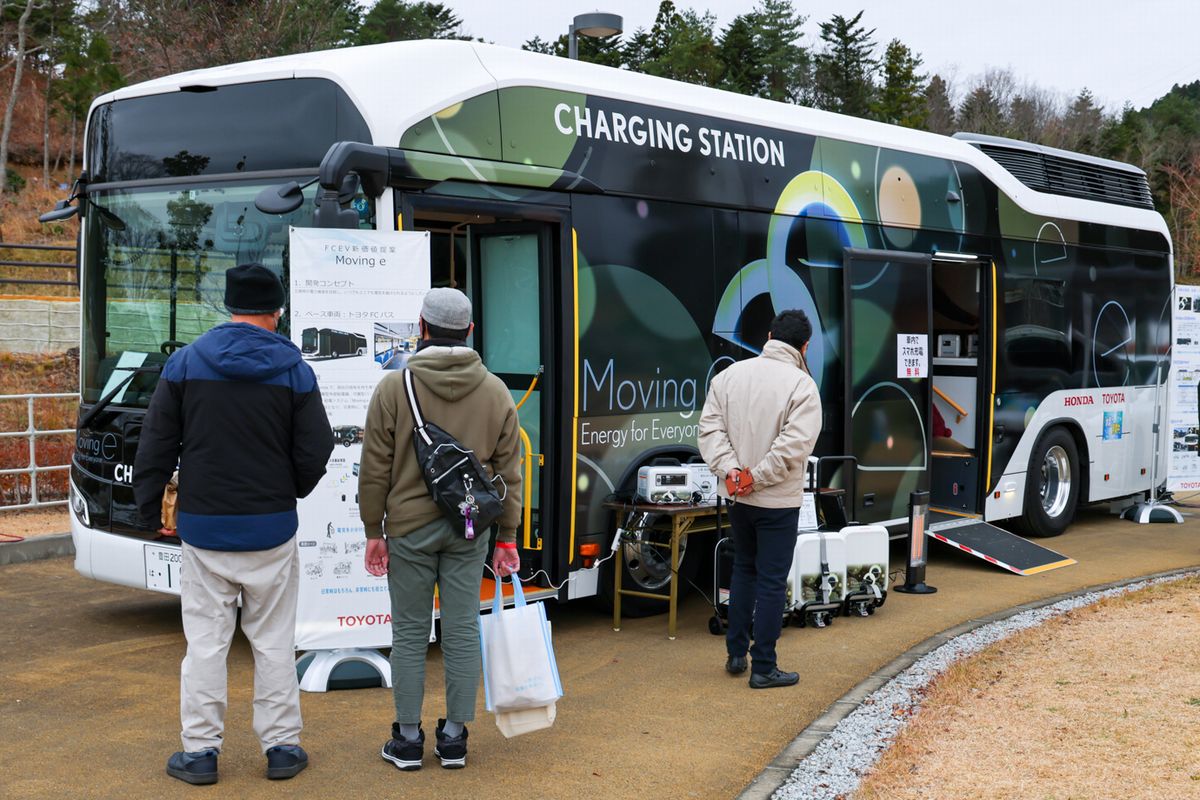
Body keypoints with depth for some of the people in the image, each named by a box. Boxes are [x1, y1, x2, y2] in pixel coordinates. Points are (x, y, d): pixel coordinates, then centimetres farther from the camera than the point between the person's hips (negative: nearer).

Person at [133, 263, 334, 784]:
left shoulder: (185, 363, -2)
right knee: (273, 642, 10)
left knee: (205, 641, 8)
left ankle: (200, 751, 13)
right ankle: (281, 746, 16)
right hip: (271, 530, 0)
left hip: (203, 527, 0)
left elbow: (157, 445, 0)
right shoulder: (294, 370, -3)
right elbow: (315, 451, -3)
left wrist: (148, 507, 12)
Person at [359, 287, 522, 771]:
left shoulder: (394, 387, -7)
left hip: (408, 527, -2)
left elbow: (375, 469, -5)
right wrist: (506, 538, 10)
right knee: (462, 632, 8)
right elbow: (508, 472, 4)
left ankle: (408, 740, 15)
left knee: (410, 635, 7)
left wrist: (373, 531, 3)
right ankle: (454, 738, 16)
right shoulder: (496, 392, 2)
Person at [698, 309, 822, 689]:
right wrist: (757, 476, -16)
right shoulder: (801, 384, -15)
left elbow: (710, 427, -3)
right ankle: (763, 667, 9)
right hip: (778, 500, -5)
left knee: (743, 569, 22)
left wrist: (730, 469, -10)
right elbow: (795, 443, -23)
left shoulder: (730, 374, 1)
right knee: (772, 581, 3)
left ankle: (736, 653, 28)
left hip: (737, 497, 5)